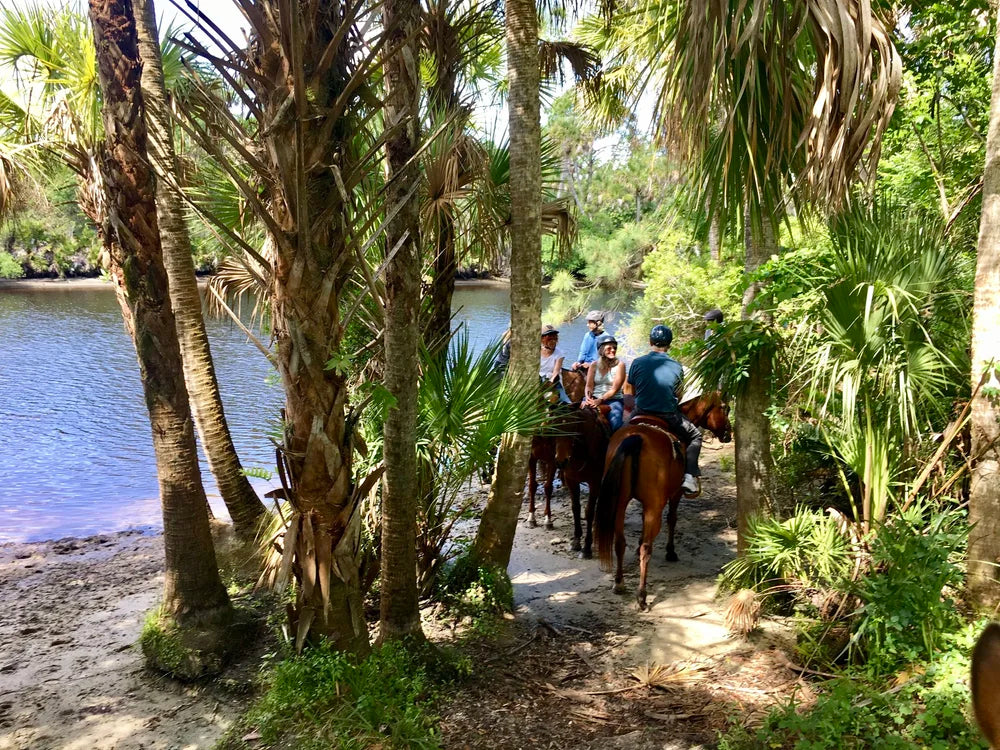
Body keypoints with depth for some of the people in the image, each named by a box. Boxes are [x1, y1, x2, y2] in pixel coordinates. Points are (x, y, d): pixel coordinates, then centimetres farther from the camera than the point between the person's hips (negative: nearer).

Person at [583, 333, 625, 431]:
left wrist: (600, 400, -20)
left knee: (615, 419, -30)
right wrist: (588, 398, -17)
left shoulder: (619, 365, 0)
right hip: (594, 398, 2)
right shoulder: (594, 365, 9)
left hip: (613, 400, -2)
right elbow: (589, 386, 5)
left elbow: (614, 389, -8)